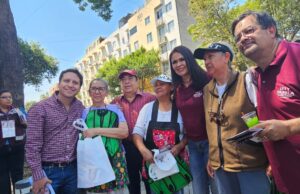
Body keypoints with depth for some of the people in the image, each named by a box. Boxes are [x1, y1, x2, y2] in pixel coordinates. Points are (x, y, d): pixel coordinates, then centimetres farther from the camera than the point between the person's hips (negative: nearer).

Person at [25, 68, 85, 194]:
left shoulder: (80, 108, 2)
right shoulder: (40, 108, -10)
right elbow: (32, 145, -12)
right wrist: (38, 176, -14)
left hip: (72, 170, 4)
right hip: (48, 171, -4)